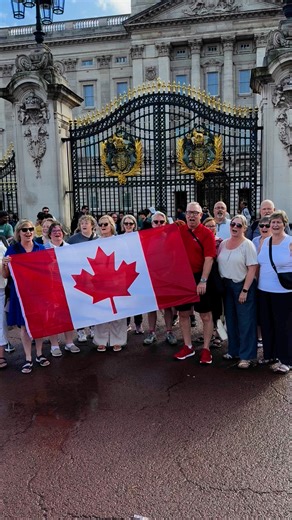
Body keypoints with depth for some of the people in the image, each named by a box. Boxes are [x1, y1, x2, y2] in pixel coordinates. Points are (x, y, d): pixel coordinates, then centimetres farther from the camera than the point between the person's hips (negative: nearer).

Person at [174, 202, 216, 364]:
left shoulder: (207, 233, -8)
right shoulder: (179, 231, 5)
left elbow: (209, 259, -15)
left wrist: (203, 281, -21)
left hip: (200, 278, -4)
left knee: (206, 315, 4)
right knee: (183, 313, 12)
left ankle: (206, 349, 16)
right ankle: (188, 347, 26)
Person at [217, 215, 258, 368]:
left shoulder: (247, 245, -10)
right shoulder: (223, 243, 6)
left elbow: (252, 269, -14)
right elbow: (218, 262, 14)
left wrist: (245, 290, -17)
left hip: (243, 286, -6)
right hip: (226, 285, 6)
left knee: (245, 321, 1)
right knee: (231, 320, 14)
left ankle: (246, 356, 10)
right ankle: (233, 350, 28)